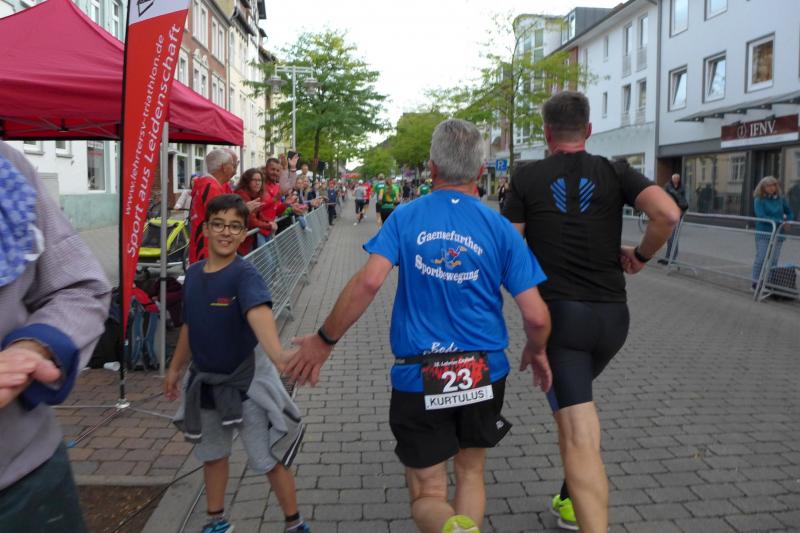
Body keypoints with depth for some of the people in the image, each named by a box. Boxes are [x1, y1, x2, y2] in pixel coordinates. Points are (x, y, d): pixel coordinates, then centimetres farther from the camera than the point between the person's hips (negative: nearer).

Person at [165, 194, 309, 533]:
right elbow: (190, 325, 12)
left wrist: (279, 358, -57)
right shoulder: (193, 273, -1)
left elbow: (259, 314, -40)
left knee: (268, 459, 4)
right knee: (212, 454, 22)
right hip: (204, 381, 6)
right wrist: (175, 368, 20)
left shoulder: (245, 274, -20)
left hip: (243, 380, -6)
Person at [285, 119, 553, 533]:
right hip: (483, 374, 2)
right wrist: (536, 351, 14)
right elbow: (536, 317, -7)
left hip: (419, 378, -1)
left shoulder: (405, 217, -4)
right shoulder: (500, 228, -4)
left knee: (426, 495, 10)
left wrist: (323, 340, -6)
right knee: (470, 472, 25)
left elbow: (368, 282, -18)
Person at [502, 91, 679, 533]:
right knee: (576, 399, 29)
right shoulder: (615, 173, 3)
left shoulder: (527, 177, -1)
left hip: (558, 312, -4)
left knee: (580, 435, -6)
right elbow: (669, 214, -13)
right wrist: (641, 255, 4)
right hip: (612, 314, 4)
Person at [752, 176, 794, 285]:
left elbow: (790, 214, 19)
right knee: (761, 258, -4)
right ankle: (756, 282, 4)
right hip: (763, 233, -4)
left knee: (773, 260, 5)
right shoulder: (759, 200, -5)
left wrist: (786, 221, -2)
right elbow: (761, 216, -16)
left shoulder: (781, 199, 7)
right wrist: (779, 221, -20)